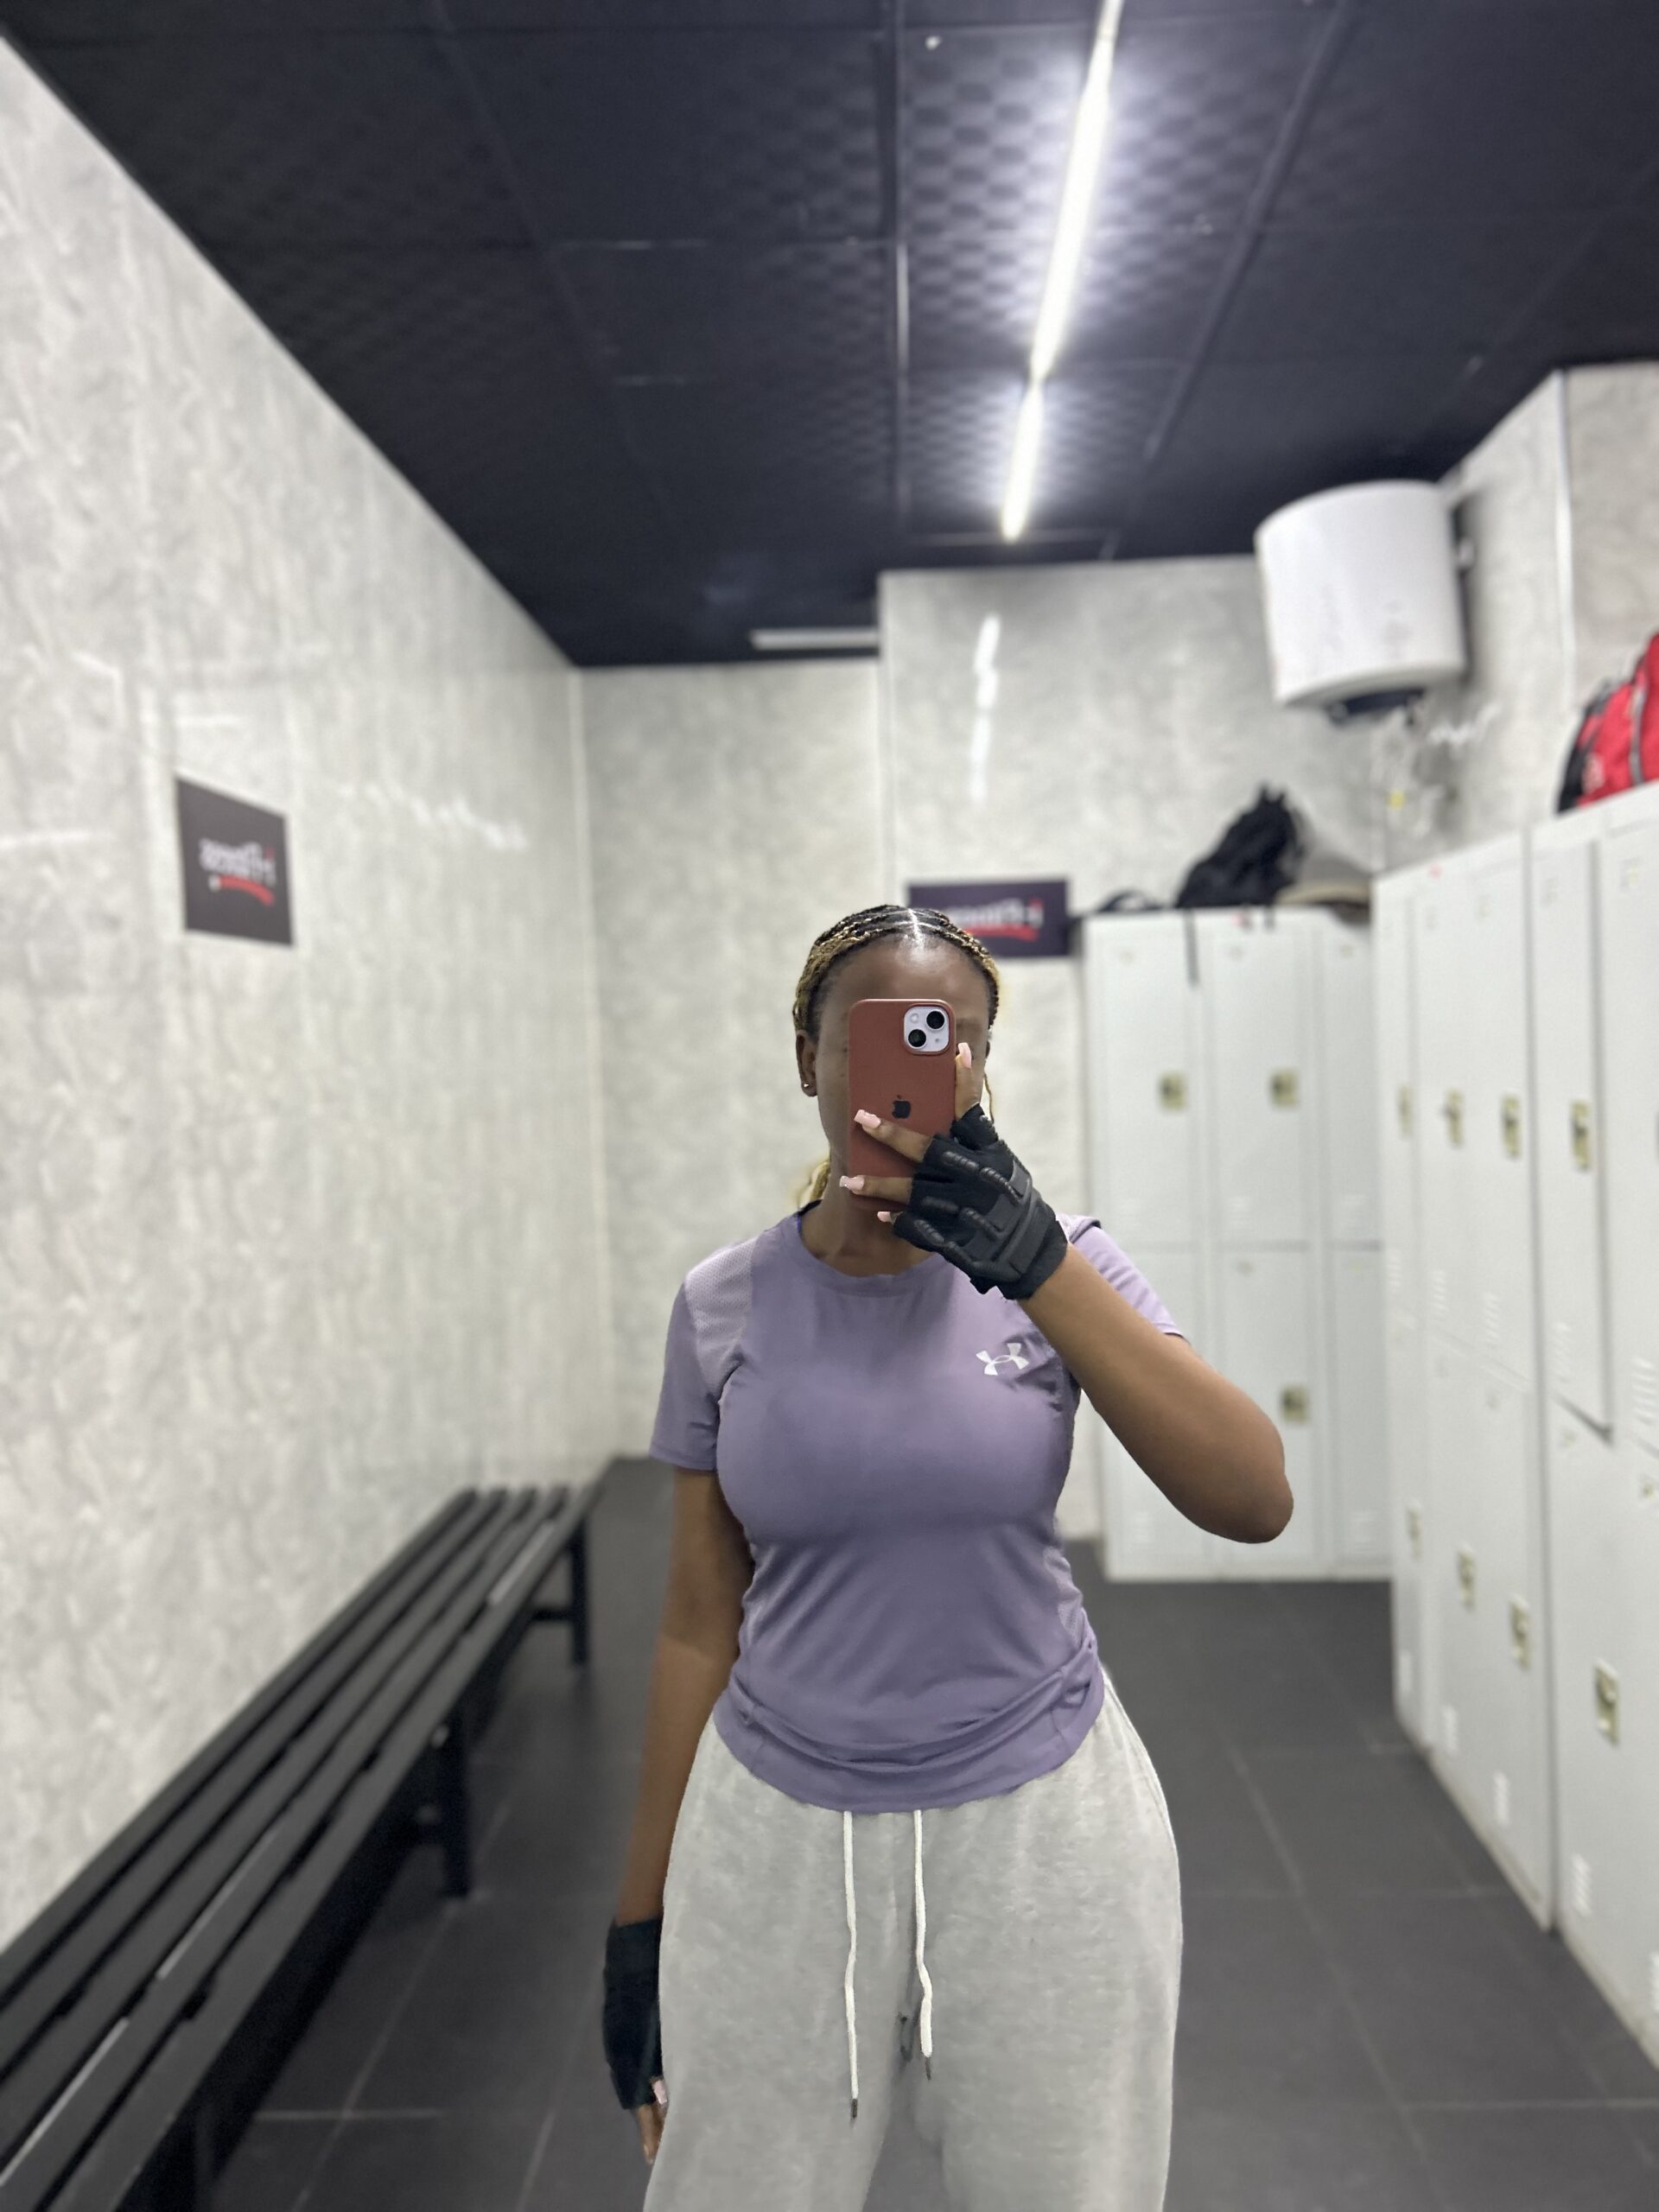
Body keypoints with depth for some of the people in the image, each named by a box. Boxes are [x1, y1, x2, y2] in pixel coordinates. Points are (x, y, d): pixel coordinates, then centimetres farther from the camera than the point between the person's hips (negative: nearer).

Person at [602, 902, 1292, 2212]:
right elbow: (698, 1625, 2)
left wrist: (1037, 1262, -29)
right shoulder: (724, 1307, -5)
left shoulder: (1058, 1262, -7)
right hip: (779, 1833, 1)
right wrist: (643, 1917, 6)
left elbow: (1255, 1503, -19)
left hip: (1041, 1822, 0)